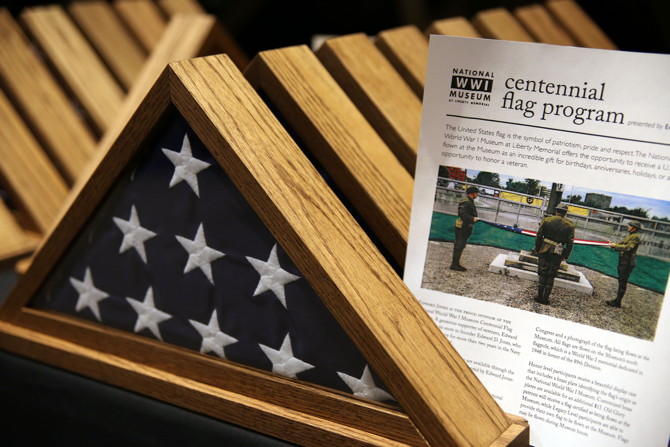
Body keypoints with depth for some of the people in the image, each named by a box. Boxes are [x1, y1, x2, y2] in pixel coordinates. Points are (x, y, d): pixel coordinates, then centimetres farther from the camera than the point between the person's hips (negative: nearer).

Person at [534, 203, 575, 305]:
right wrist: (565, 256, 7)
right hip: (557, 254, 0)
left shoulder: (546, 220, -2)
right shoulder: (570, 226, 1)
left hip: (544, 251, 0)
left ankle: (540, 296, 9)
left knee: (542, 274, 8)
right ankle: (545, 298, 8)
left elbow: (539, 236, -1)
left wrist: (537, 249, 7)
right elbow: (570, 243, 0)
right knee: (551, 276, 8)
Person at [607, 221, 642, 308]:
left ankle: (617, 302, -6)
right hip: (623, 261, 10)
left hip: (627, 263, -10)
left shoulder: (635, 237, -15)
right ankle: (618, 299, 23)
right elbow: (621, 244, 20)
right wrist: (613, 244, 4)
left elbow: (628, 247, -25)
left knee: (622, 282, -7)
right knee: (621, 280, 15)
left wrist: (615, 245, -19)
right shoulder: (630, 236, 16)